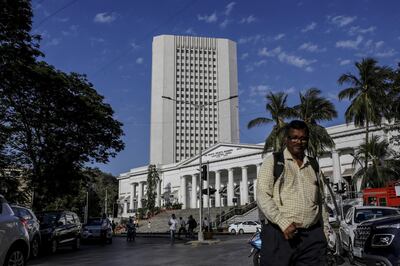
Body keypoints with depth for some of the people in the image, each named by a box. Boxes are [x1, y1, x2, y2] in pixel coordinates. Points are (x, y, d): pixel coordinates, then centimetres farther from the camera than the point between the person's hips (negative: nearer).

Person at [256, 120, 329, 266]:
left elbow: (321, 202, 22)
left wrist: (326, 232, 15)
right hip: (279, 235, -4)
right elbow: (262, 196, -6)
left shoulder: (314, 166, 19)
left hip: (313, 237, 4)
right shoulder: (272, 161, 3)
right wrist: (283, 223, -16)